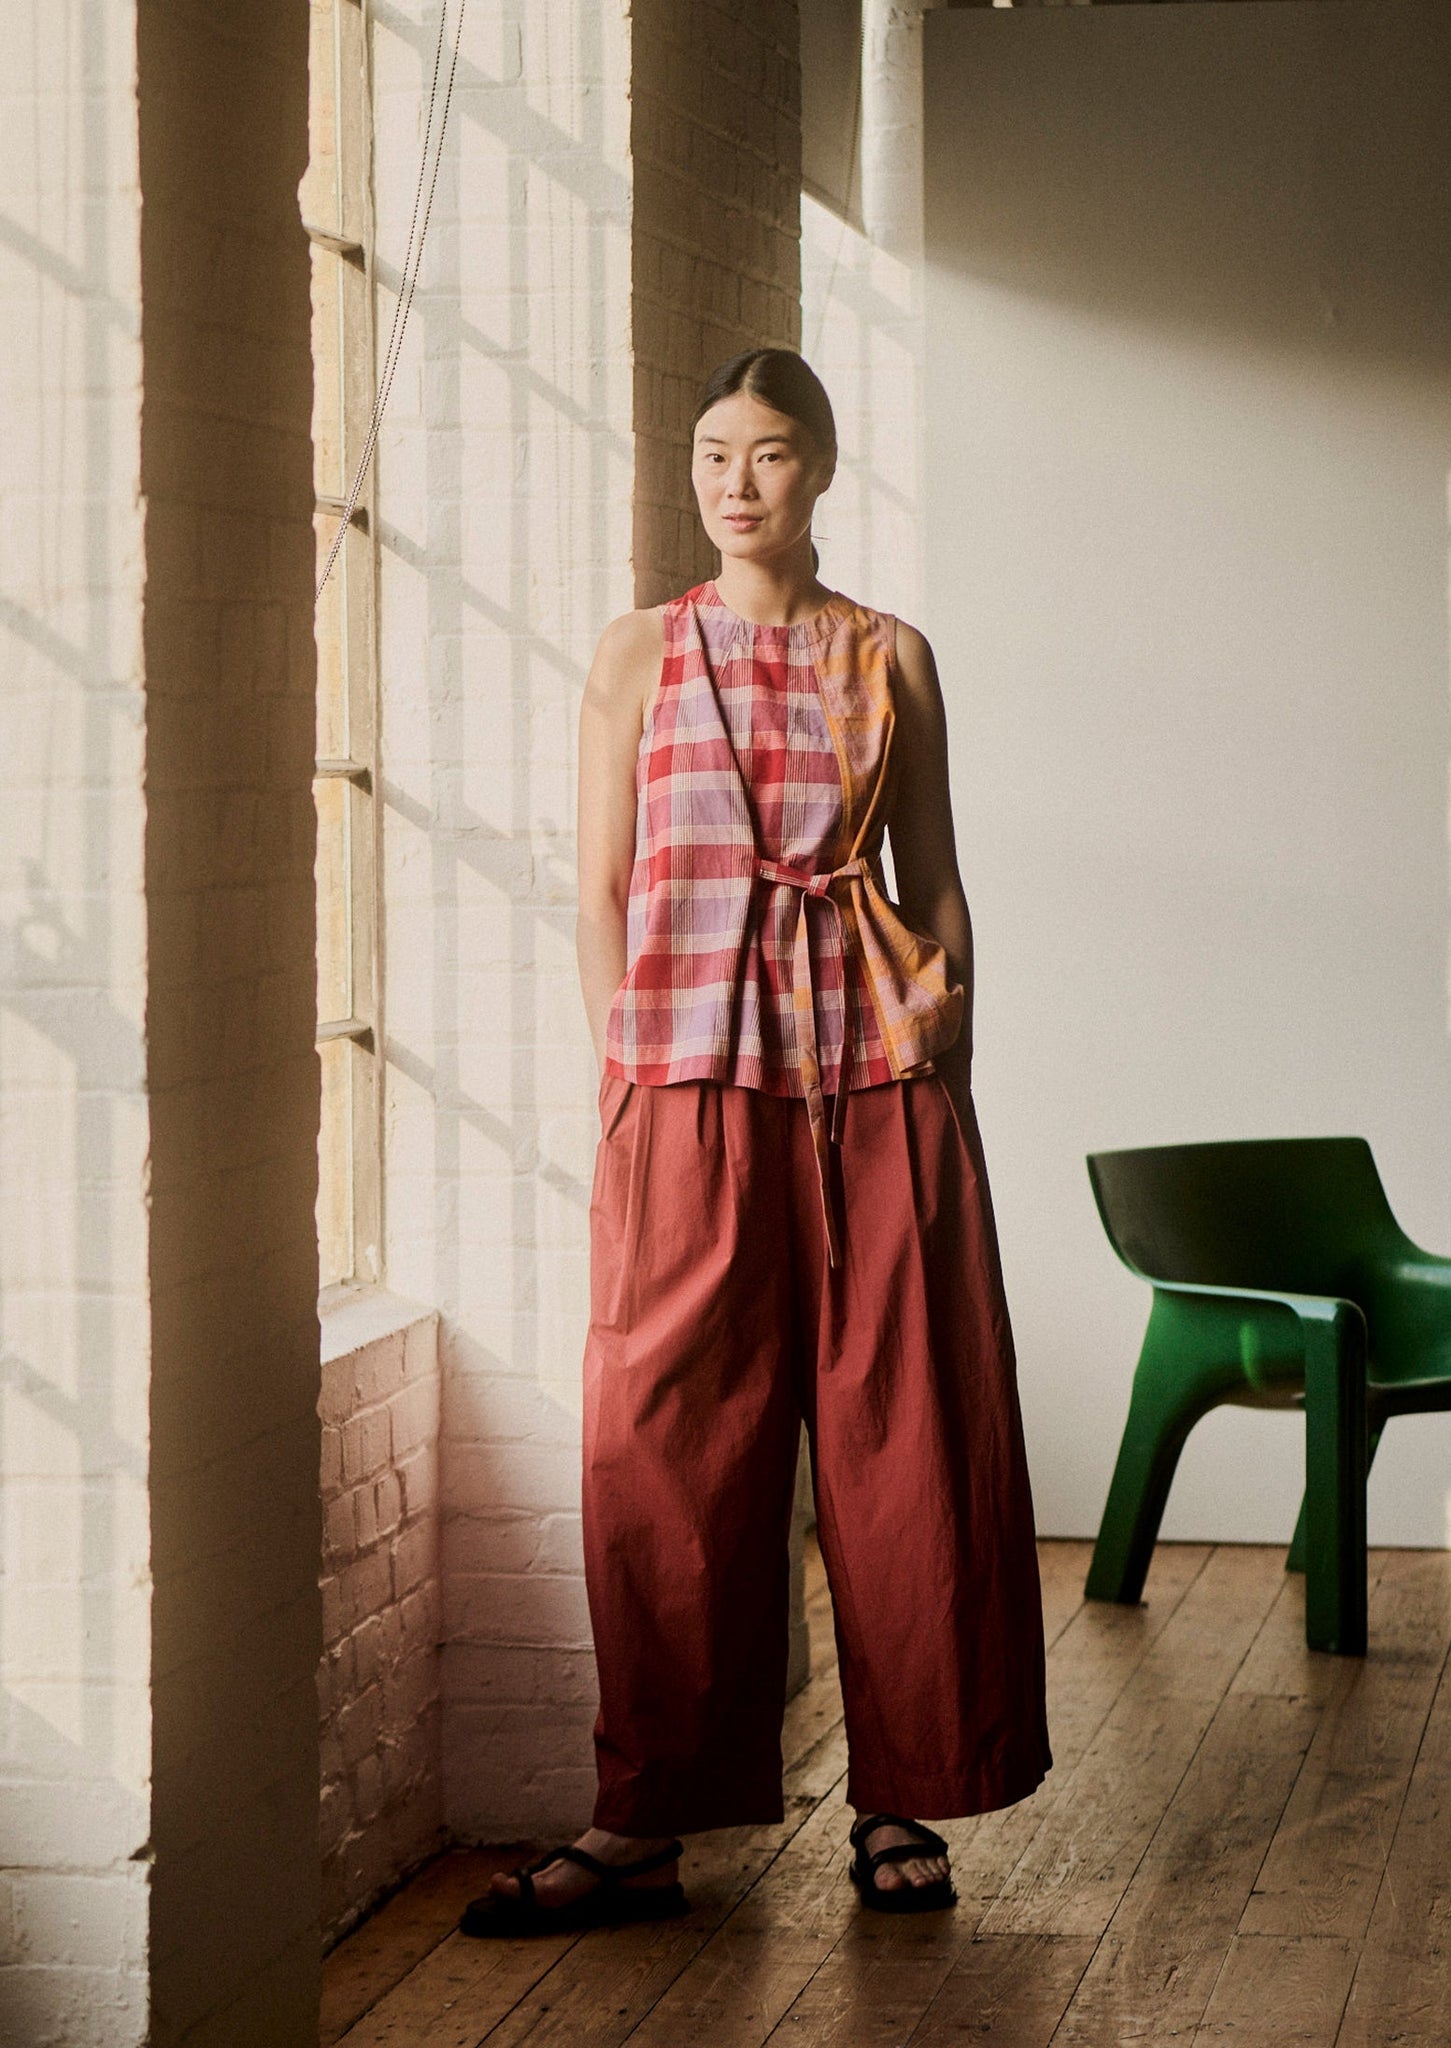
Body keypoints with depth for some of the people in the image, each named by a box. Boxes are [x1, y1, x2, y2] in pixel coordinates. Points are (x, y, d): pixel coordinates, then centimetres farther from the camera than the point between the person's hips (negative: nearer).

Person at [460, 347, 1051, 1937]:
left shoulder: (890, 658, 9)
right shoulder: (640, 654, 8)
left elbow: (933, 879, 12)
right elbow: (603, 890, 6)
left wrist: (942, 1007, 0)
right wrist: (626, 1076, -2)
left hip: (876, 1085, 1)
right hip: (688, 1085, 0)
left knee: (898, 1432, 1)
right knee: (666, 1445, -1)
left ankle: (900, 1799, 11)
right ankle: (645, 1821, 5)